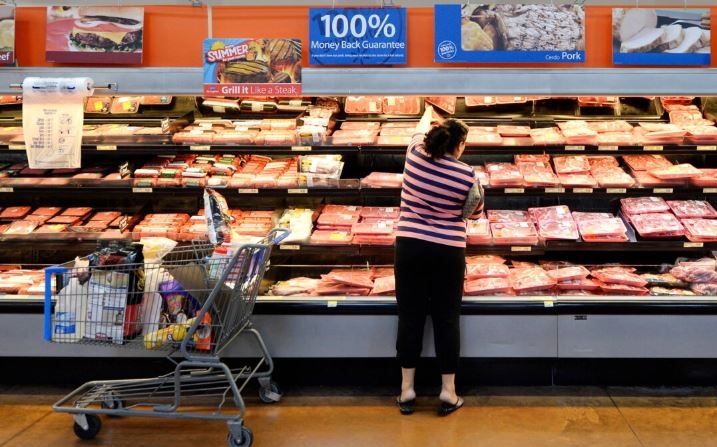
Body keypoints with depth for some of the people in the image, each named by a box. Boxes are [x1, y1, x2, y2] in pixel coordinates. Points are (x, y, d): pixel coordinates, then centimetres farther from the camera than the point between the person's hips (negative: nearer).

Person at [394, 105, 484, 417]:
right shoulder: (466, 174, -11)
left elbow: (421, 131, 21)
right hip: (448, 253, -2)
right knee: (447, 319, 7)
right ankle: (448, 393, 14)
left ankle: (406, 390, 15)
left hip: (409, 247, 2)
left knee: (410, 316, 8)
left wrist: (429, 112, 42)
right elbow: (475, 212, 5)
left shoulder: (415, 156, -3)